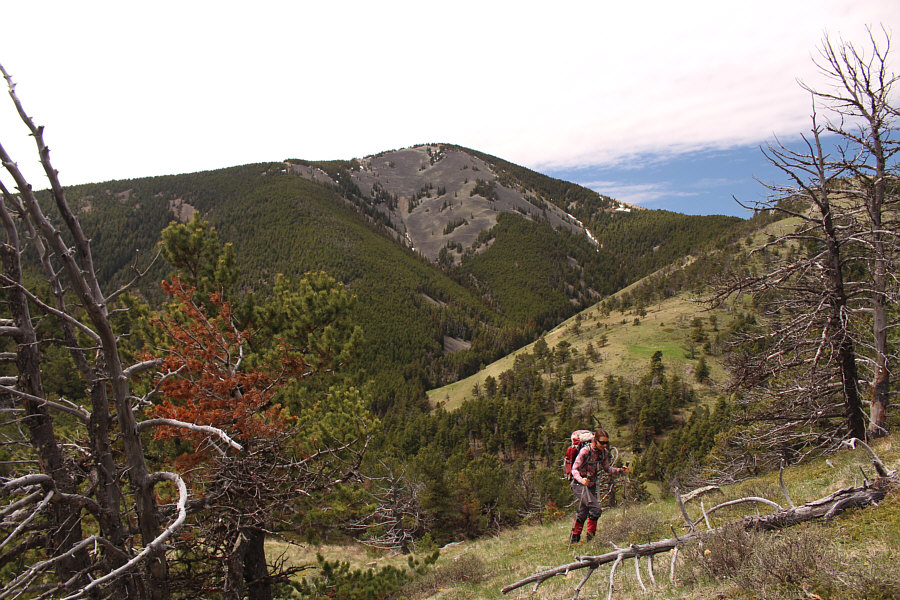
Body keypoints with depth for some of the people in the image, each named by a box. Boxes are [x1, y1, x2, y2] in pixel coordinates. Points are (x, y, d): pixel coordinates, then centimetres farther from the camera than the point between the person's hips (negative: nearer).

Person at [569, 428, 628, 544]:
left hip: (591, 485, 7)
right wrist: (581, 479, -44)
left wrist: (620, 470, -7)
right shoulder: (585, 451, -23)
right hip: (579, 484, -7)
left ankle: (574, 539, 29)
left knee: (583, 513, 14)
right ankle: (590, 535, -2)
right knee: (595, 508, -20)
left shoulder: (603, 452, -3)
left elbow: (607, 468, 8)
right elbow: (574, 469, -25)